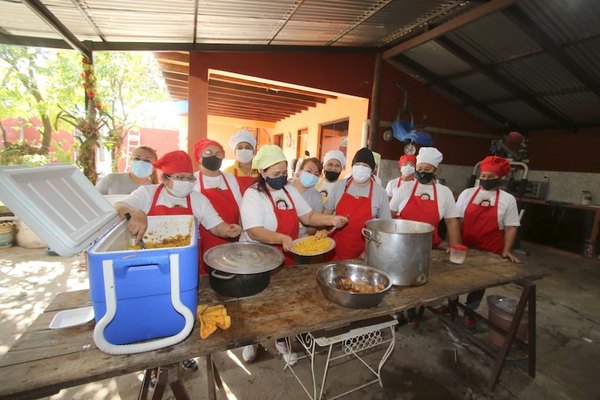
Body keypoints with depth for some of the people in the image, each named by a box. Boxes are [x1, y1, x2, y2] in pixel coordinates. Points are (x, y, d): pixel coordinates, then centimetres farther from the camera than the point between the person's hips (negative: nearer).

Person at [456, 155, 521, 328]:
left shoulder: (508, 199, -3)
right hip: (463, 248, 1)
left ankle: (469, 312, 34)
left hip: (490, 253, 0)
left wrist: (506, 250, -11)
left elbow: (511, 227, -2)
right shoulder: (467, 193, -2)